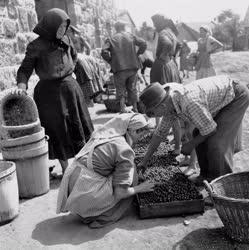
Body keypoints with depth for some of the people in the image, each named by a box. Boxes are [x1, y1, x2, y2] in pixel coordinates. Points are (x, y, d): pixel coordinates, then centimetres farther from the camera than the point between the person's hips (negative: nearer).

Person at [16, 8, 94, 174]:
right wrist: (21, 87, -26)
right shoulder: (36, 46, -10)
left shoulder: (66, 40, 3)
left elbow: (74, 56, 23)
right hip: (50, 91, -5)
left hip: (70, 87, 5)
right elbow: (25, 69, -9)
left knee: (79, 125, 13)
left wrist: (69, 71, 11)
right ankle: (66, 169, 17)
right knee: (58, 130, 3)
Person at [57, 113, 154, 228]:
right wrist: (139, 188, 9)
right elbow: (120, 193, -11)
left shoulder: (102, 133, 10)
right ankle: (102, 217, 6)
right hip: (86, 198, -7)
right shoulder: (125, 151, -11)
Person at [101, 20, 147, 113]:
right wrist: (137, 54, 9)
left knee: (120, 89, 8)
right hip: (132, 67, 2)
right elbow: (143, 43, 0)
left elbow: (104, 52, -12)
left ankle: (123, 108, 0)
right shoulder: (131, 36, 7)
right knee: (132, 88, 15)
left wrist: (110, 61, 1)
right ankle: (135, 107, 22)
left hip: (119, 68, -2)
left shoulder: (111, 39, 1)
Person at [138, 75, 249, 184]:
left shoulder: (190, 102, -38)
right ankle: (207, 173, 21)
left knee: (217, 140, -12)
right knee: (199, 134, 5)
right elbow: (160, 132, 1)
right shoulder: (169, 104, -9)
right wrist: (144, 162, 5)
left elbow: (210, 129, -25)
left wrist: (191, 144, -9)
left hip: (238, 94, -8)